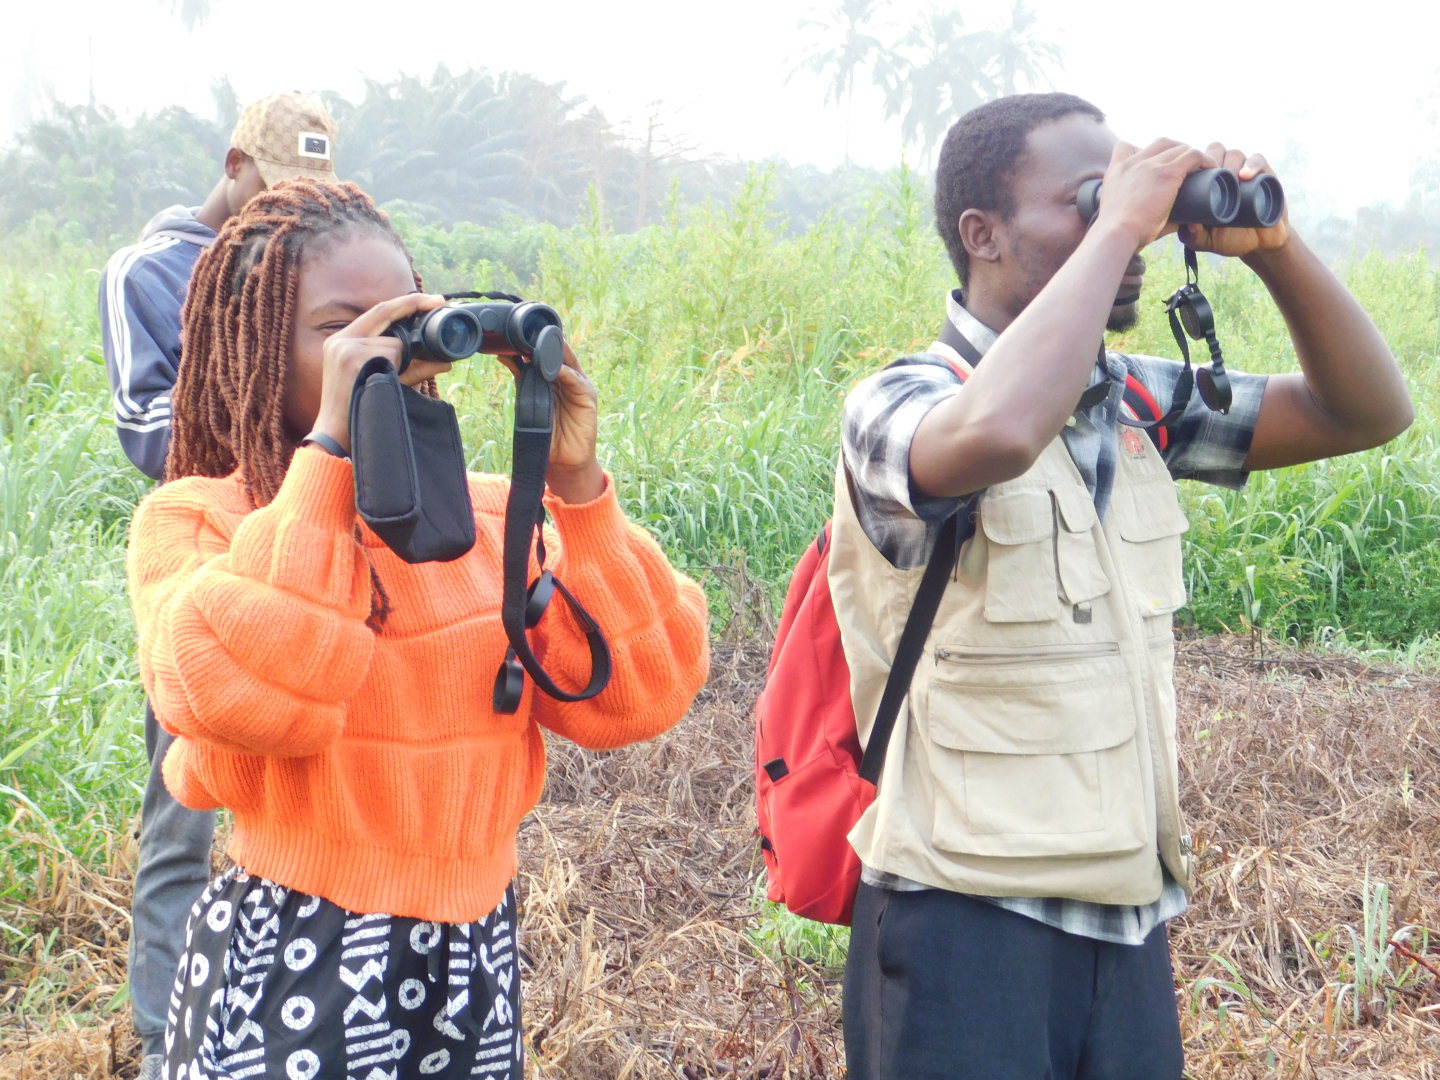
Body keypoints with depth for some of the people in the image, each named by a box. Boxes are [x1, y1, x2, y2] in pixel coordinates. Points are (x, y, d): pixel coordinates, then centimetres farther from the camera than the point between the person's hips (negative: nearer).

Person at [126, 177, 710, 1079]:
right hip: (294, 975, -3)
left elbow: (634, 696, -5)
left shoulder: (491, 514, 6)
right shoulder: (195, 521, -4)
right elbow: (238, 699, -24)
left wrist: (576, 485, -13)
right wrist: (331, 447, -22)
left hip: (476, 964, 4)